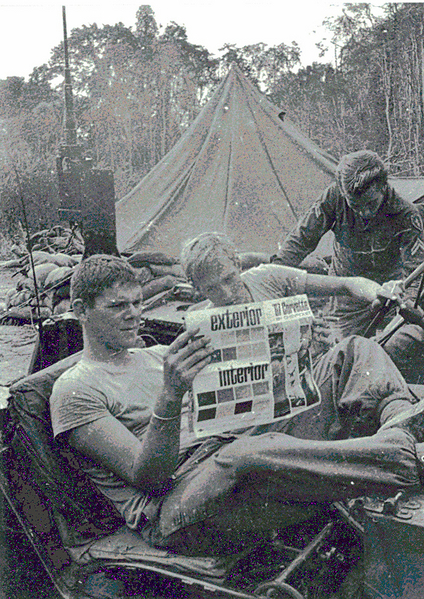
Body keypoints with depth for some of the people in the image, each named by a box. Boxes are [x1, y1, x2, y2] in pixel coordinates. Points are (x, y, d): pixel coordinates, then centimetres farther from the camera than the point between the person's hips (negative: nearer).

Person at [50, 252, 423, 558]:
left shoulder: (158, 356, 23)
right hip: (173, 509, -7)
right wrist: (170, 396, -28)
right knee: (248, 453, -44)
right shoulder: (74, 390, 1)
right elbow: (147, 475, -12)